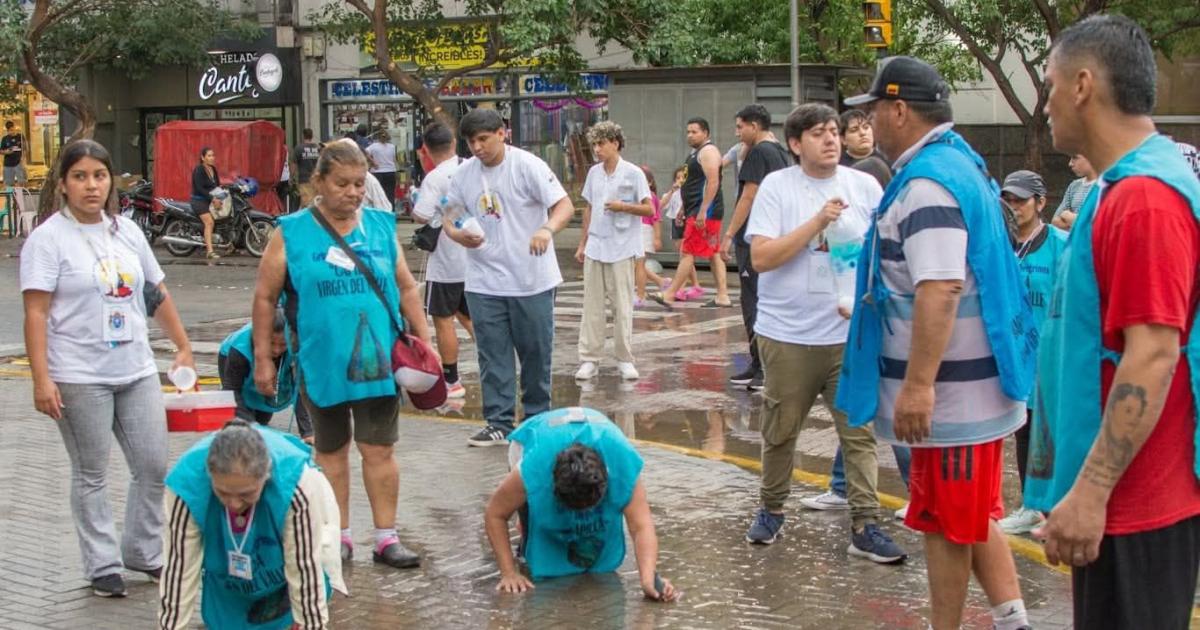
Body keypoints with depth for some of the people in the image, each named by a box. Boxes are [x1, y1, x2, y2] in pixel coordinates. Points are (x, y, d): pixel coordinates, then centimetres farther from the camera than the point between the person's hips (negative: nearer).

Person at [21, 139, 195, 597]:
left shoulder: (126, 231, 9)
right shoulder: (49, 238, -7)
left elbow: (158, 294, 17)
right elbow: (36, 313, -12)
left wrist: (183, 347, 15)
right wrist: (41, 378, -19)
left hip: (137, 371, 5)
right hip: (79, 379, -5)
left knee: (154, 466, 6)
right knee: (91, 475, 5)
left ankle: (143, 552, 24)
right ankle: (102, 566, 16)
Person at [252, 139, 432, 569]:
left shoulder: (382, 227, 4)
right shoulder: (292, 234, -3)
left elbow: (406, 289, 10)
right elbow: (265, 297, 0)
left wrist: (424, 342, 5)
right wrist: (262, 358, -1)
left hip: (379, 362, 1)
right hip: (322, 364, -1)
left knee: (379, 450, 2)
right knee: (331, 451, 12)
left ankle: (386, 538, 10)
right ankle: (339, 536, 22)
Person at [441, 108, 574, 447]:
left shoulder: (527, 165, -10)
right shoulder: (464, 173, 4)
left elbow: (565, 205, -15)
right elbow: (450, 215, 12)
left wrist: (547, 229, -36)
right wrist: (457, 234, -12)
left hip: (531, 279, -3)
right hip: (484, 282, 4)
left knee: (535, 352, 8)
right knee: (493, 355, 5)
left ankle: (537, 420, 22)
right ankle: (498, 423, 12)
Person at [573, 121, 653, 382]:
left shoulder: (633, 173, -6)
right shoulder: (593, 173, 9)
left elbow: (649, 209, -4)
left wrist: (623, 206, -18)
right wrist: (583, 243, 15)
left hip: (621, 249, -4)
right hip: (595, 248, 4)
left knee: (622, 307, 1)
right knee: (592, 306, 5)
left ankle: (625, 360, 9)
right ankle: (589, 359, 9)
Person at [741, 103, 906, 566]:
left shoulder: (865, 187, 3)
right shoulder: (777, 186, -3)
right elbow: (761, 257, -12)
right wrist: (816, 223, -18)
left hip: (851, 334, 1)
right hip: (788, 335, -1)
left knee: (859, 431, -1)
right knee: (780, 431, 12)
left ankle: (864, 527, 5)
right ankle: (771, 510, 31)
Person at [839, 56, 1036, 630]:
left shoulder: (927, 183, -20)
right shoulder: (959, 164, 14)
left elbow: (940, 289, -29)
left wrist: (918, 384, -30)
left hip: (951, 388, -11)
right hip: (973, 380, 11)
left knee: (947, 523, 2)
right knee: (972, 515, 17)